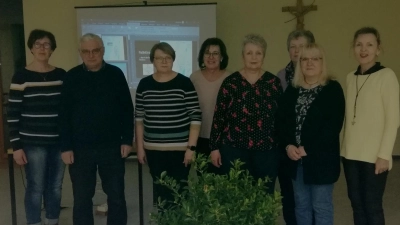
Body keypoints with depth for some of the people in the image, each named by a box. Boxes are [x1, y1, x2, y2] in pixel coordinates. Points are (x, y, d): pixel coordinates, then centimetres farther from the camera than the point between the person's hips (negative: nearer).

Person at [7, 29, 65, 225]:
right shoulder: (21, 76, -4)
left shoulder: (62, 75, 6)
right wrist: (16, 146, -7)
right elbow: (13, 114, -4)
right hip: (33, 143, -3)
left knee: (55, 187, 11)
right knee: (36, 188, 2)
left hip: (59, 141, 3)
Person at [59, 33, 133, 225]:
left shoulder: (115, 74, 0)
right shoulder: (72, 77, 0)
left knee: (116, 196, 10)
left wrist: (127, 140, -3)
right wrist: (66, 147, -4)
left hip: (112, 146, 0)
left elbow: (127, 110, 2)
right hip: (80, 148, 0)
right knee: (81, 198, 10)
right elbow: (65, 114, 0)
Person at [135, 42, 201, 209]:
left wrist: (191, 147, -9)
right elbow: (139, 118, 10)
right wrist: (140, 147, 8)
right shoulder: (144, 84, 5)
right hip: (153, 149, 3)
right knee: (160, 190, 8)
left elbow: (195, 117, -6)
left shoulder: (184, 83, -5)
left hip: (180, 149, -3)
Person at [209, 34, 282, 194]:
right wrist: (214, 147, -1)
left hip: (266, 150, 2)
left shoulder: (273, 82, 4)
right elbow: (218, 116, 1)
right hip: (234, 149, -1)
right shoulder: (230, 82, -1)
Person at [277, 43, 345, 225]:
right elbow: (281, 120, 4)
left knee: (321, 206, 5)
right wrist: (288, 145, -12)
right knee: (301, 205, 14)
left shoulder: (333, 89, -5)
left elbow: (334, 125, -13)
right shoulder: (292, 90, 9)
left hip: (321, 158, -4)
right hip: (296, 158, 4)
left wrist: (309, 148, -17)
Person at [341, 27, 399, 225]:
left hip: (374, 156, -5)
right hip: (351, 154, 5)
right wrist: (345, 147, 9)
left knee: (372, 206, 1)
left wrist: (384, 155, -13)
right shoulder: (351, 77, 9)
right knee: (357, 204, 10)